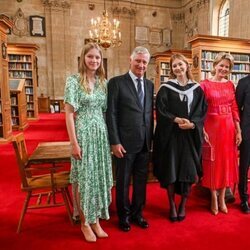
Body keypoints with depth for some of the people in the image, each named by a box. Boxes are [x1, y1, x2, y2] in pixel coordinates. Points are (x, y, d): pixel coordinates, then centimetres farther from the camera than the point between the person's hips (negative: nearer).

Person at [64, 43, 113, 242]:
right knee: (84, 179, 4)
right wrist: (74, 142, -14)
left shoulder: (103, 82, 9)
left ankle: (96, 220, 27)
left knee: (100, 177, 11)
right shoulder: (74, 81, -6)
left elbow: (105, 112, 12)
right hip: (83, 134, -5)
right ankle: (85, 223, 23)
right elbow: (69, 113, -9)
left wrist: (110, 137, 8)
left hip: (101, 134, 5)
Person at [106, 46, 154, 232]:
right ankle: (124, 216, 31)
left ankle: (137, 213, 35)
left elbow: (150, 114, 13)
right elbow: (111, 114, -10)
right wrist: (115, 142, -14)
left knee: (141, 180, 15)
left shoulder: (150, 84, 10)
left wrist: (150, 139, 10)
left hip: (145, 142, 5)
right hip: (125, 142, -5)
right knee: (123, 181, 11)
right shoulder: (116, 82, -6)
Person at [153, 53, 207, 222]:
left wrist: (192, 124, -15)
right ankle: (172, 206, 20)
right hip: (170, 135, -2)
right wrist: (176, 119, -19)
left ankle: (183, 206, 23)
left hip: (190, 135, 2)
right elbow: (160, 111, -6)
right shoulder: (165, 88, 1)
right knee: (170, 170, 2)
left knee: (188, 170, 5)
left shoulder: (197, 89, 8)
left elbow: (202, 111, 3)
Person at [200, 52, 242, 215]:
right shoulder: (205, 84, -4)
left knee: (227, 161, 11)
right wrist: (203, 131, -16)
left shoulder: (230, 85, 8)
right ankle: (214, 198, 25)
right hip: (211, 127, -4)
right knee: (213, 162, 7)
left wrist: (238, 131, 4)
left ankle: (222, 198, 29)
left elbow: (235, 109, 7)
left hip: (228, 127, 4)